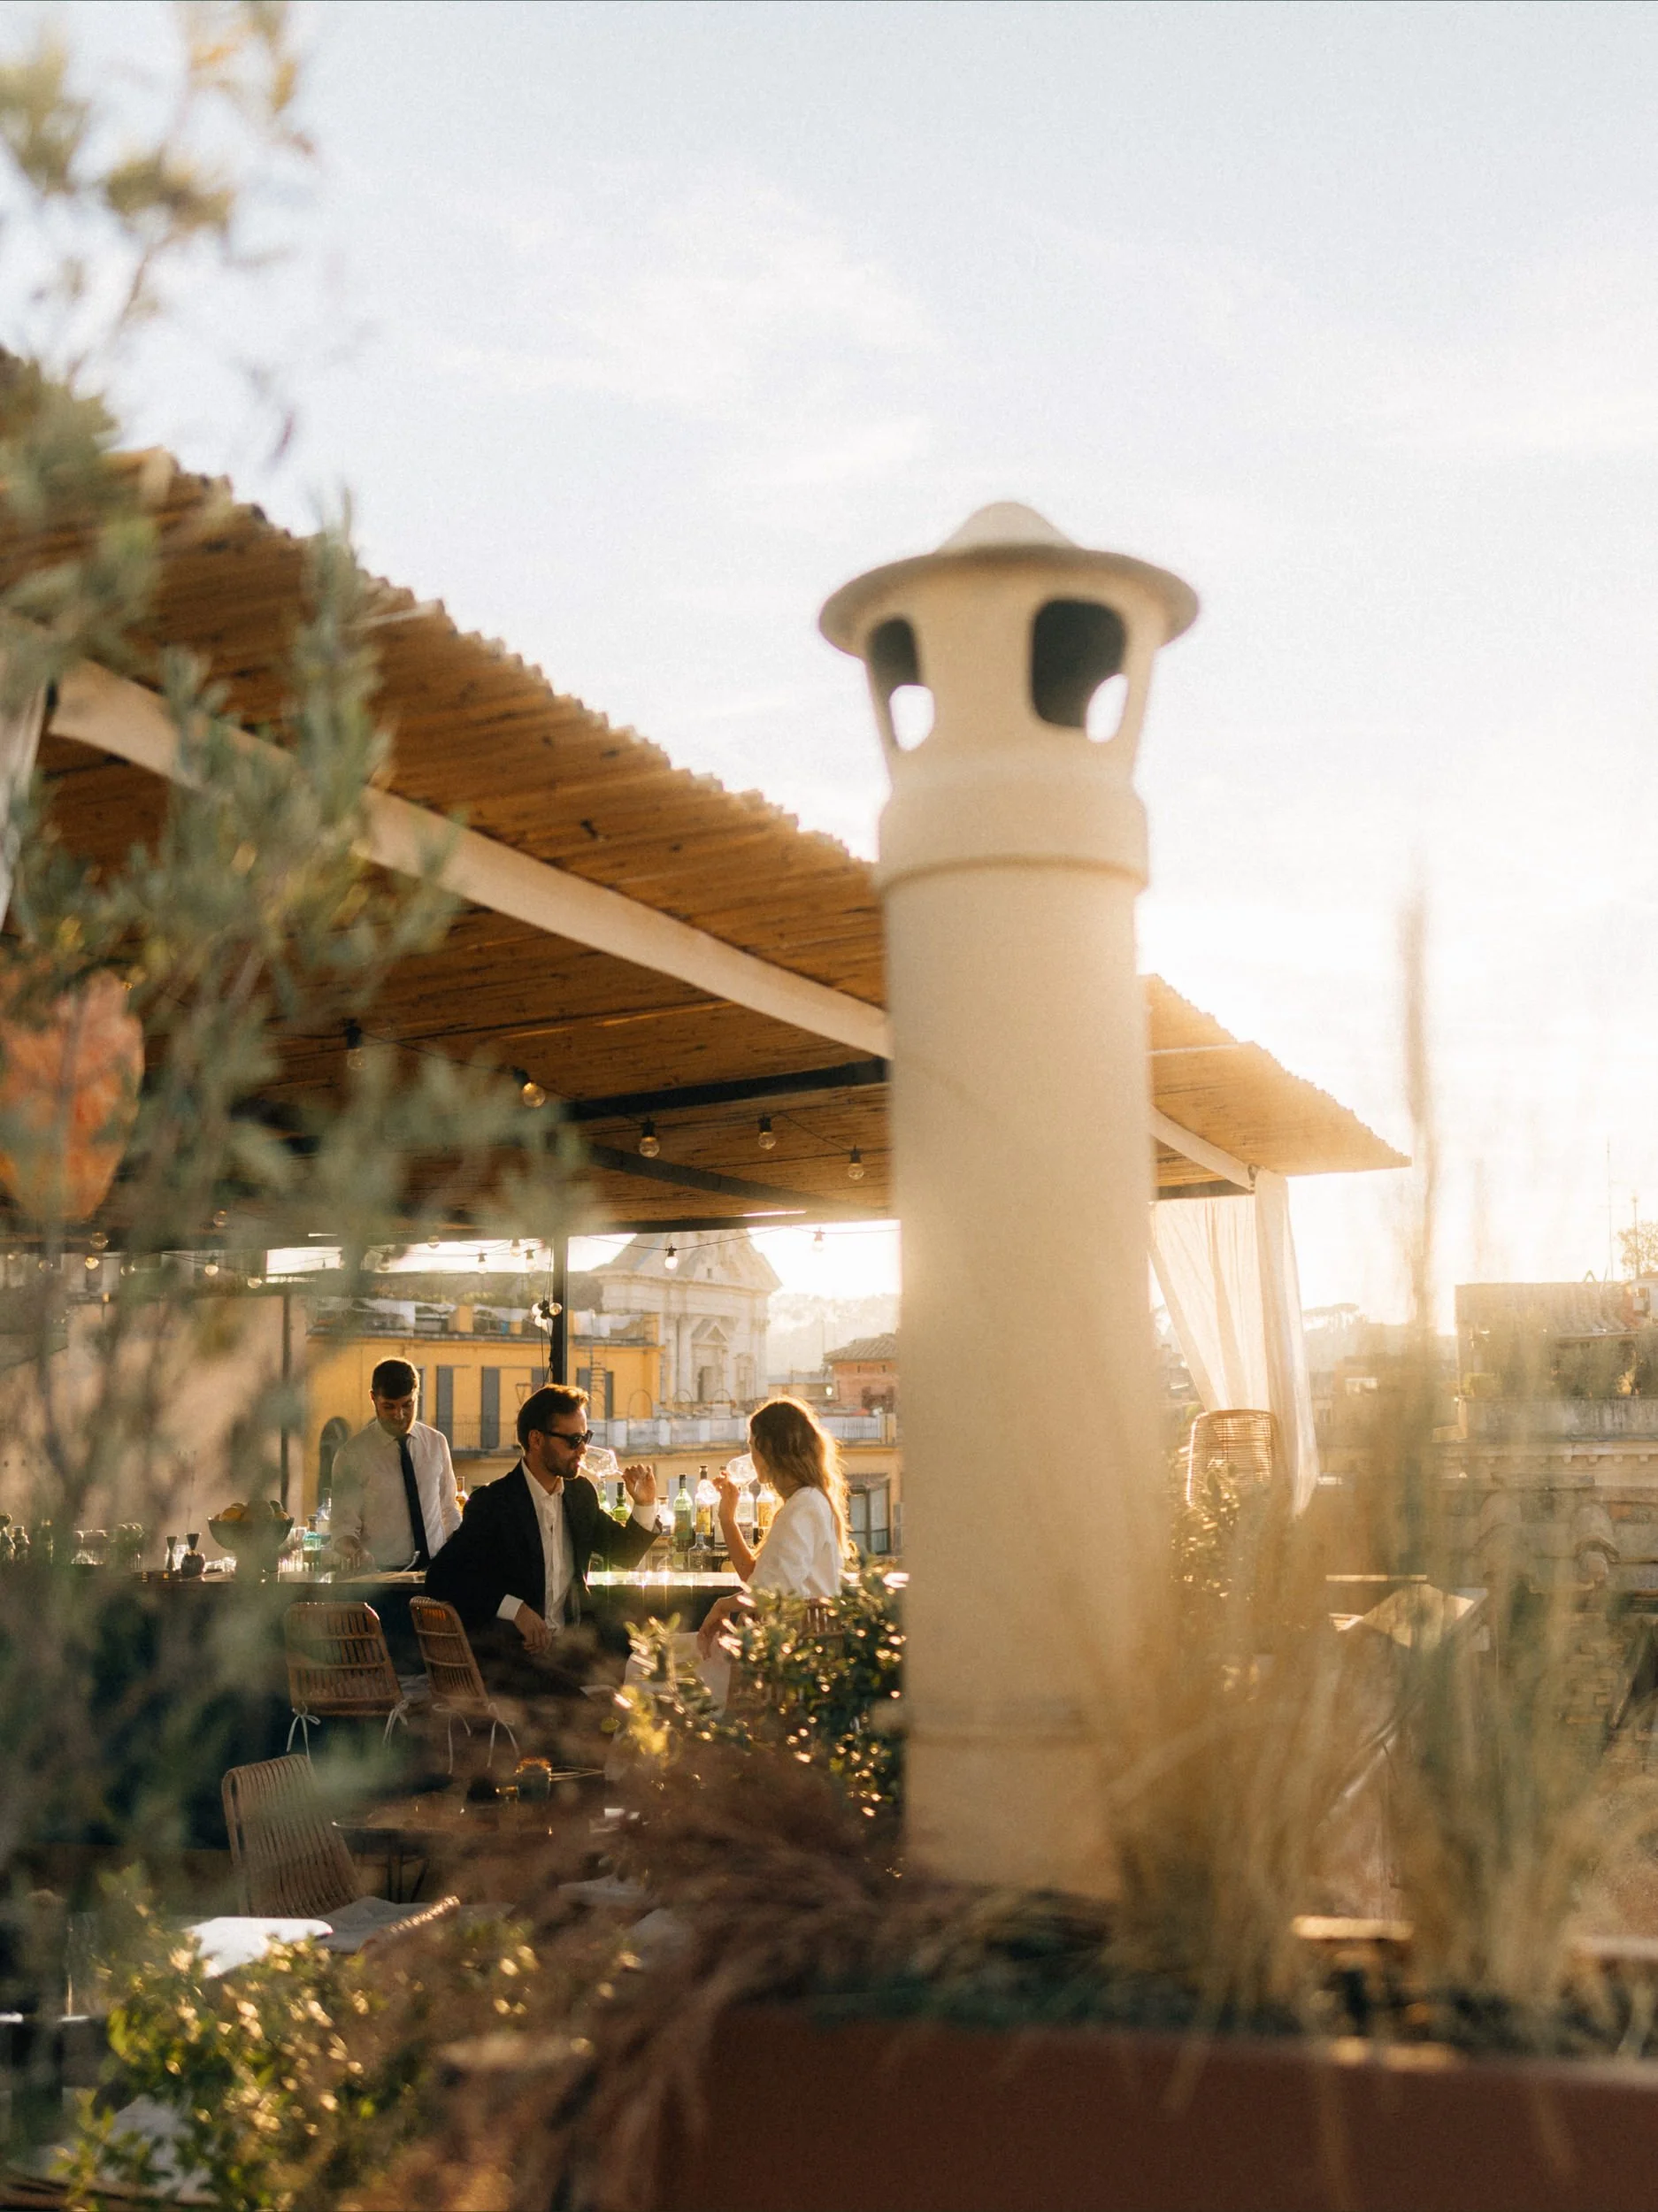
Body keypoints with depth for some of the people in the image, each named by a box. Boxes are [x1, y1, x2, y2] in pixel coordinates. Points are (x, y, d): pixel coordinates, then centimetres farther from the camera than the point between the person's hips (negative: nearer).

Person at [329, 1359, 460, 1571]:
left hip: (435, 1567, 3)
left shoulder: (437, 1443, 8)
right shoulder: (352, 1454, -2)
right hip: (380, 1572, -3)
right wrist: (356, 1552, -22)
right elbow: (343, 1522, -2)